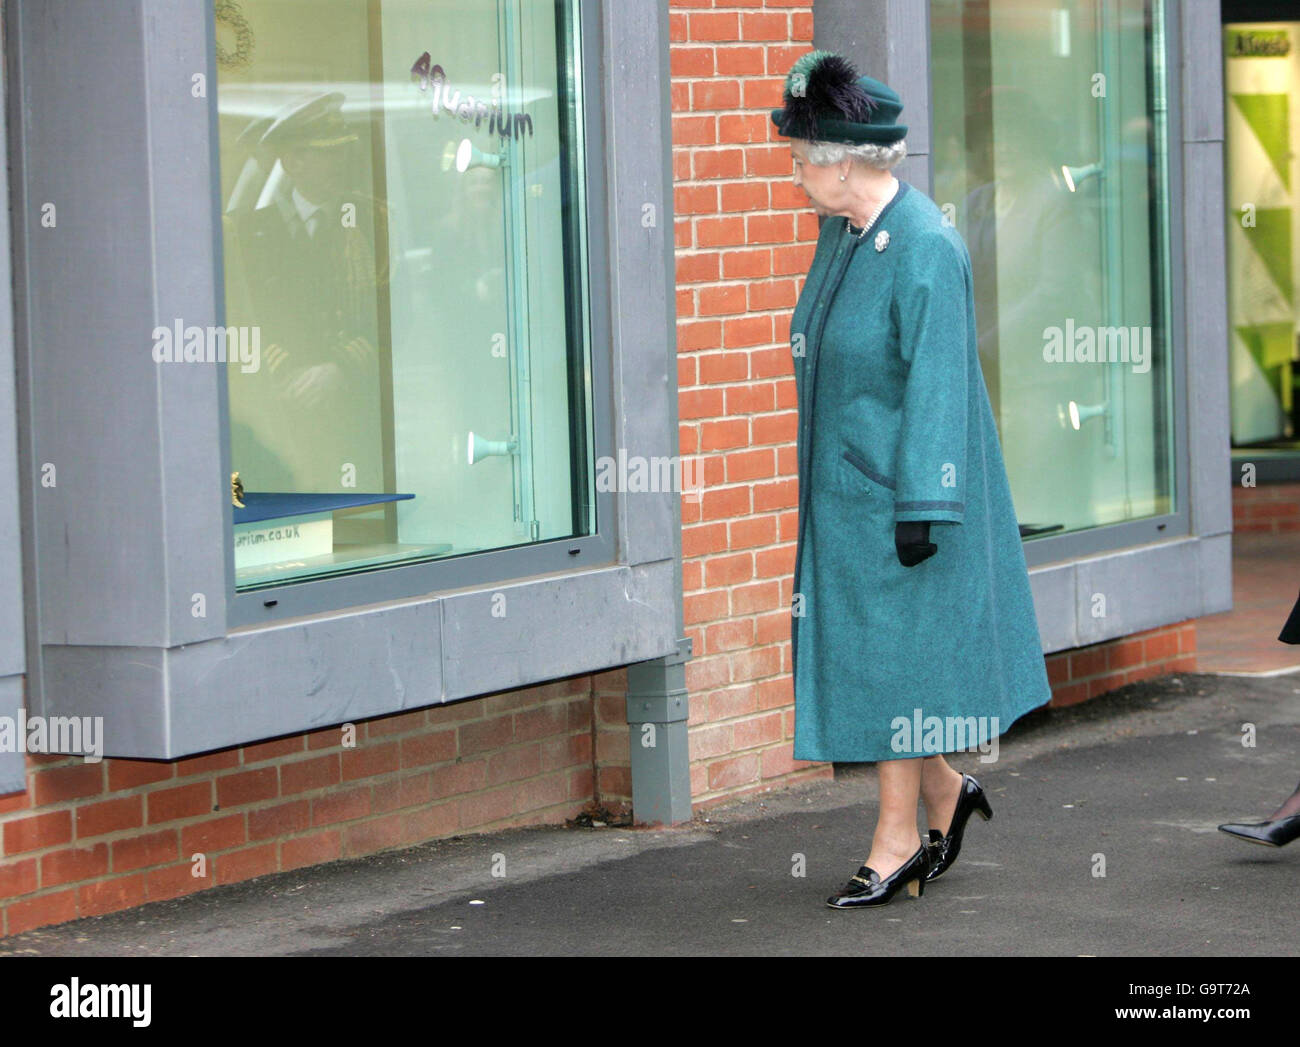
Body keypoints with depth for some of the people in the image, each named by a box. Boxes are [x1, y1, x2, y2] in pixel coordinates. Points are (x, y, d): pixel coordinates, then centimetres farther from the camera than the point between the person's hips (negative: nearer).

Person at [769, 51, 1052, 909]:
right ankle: (945, 795, 27)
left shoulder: (926, 250, -21)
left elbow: (936, 386, -22)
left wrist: (920, 508, -23)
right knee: (860, 646, 12)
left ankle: (898, 838, 8)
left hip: (903, 486, -9)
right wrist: (820, 472, 21)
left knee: (893, 653, -2)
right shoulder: (842, 232, 6)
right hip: (846, 484, 9)